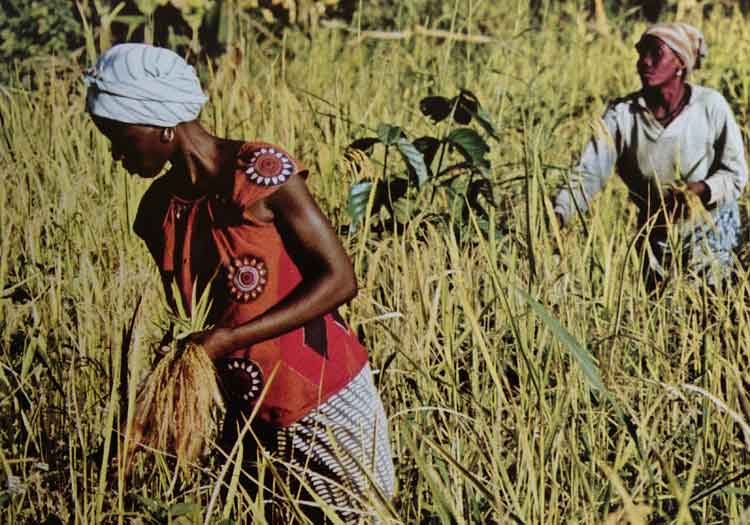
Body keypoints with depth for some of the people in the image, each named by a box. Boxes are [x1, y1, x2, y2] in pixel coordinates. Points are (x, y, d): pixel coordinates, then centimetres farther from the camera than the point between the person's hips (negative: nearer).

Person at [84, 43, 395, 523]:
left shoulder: (261, 172, -16)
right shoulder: (160, 209, 3)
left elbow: (339, 279, -16)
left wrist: (230, 338, -22)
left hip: (325, 405, -6)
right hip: (247, 413, 6)